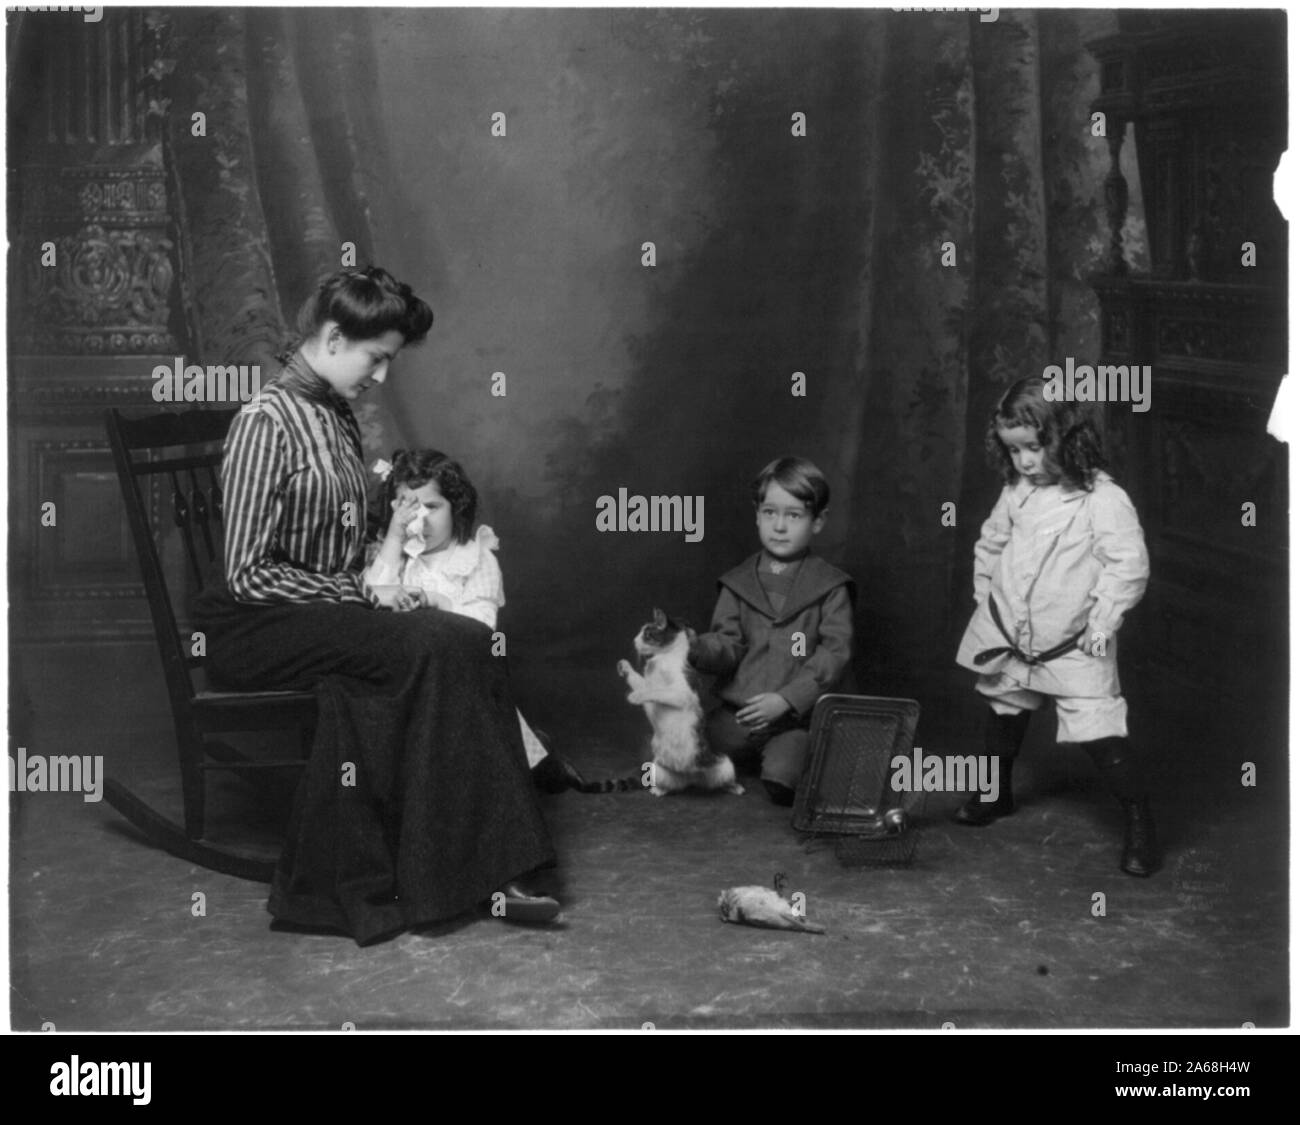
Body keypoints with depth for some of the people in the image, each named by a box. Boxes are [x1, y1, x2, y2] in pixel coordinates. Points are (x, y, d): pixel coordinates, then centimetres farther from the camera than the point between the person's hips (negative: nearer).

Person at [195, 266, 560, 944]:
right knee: (440, 647, -27)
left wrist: (370, 591, 4)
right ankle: (478, 870, -21)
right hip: (255, 629, -7)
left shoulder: (337, 418, 15)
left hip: (327, 611, 7)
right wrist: (362, 599, -15)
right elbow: (247, 572, -15)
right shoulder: (267, 422, -11)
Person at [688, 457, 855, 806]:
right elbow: (728, 645, 5)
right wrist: (694, 649, -20)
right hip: (739, 712, 4)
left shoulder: (830, 587, 2)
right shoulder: (738, 583, 11)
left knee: (781, 780, -30)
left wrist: (787, 699, -18)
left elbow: (835, 654, -6)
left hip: (796, 715, -4)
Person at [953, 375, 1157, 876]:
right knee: (1003, 717, 23)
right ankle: (996, 793, 46)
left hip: (1072, 648, -6)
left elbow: (1129, 564, -18)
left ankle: (1139, 824, 3)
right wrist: (986, 597, 13)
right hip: (1009, 639, 6)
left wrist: (1103, 621, -16)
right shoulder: (1016, 492, 1)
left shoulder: (1103, 500, -17)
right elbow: (990, 544, 17)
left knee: (1101, 734, -10)